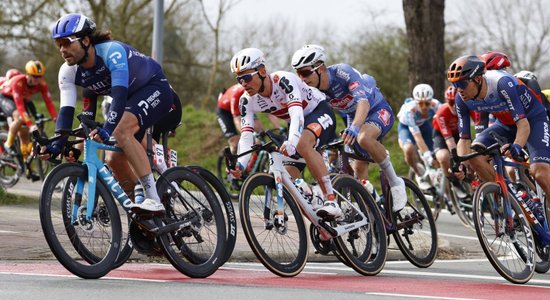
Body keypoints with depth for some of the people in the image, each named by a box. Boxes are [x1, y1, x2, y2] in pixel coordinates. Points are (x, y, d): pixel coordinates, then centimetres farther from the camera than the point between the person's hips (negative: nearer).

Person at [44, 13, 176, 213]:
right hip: (132, 99, 8)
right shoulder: (68, 72, -13)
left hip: (154, 87, -8)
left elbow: (120, 94, -44)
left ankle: (154, 200, -34)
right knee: (115, 161, 1)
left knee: (121, 130, -32)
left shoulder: (111, 51, -33)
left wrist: (107, 130, -58)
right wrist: (56, 145, -34)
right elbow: (66, 111, -18)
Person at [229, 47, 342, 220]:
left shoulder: (283, 80, -33)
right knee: (289, 172, -7)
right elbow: (246, 136, -21)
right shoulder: (247, 101, -15)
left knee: (303, 144, -36)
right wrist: (240, 164, -40)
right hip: (297, 123, 7)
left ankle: (331, 201, -36)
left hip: (319, 111, -7)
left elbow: (296, 113, -46)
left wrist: (291, 142, -64)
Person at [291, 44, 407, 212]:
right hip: (353, 117, 7)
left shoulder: (342, 72, -32)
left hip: (378, 110, -7)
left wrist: (354, 127, -61)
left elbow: (364, 101, -44)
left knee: (364, 138, -38)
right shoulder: (312, 90, -13)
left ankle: (395, 183, -21)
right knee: (358, 173, -1)